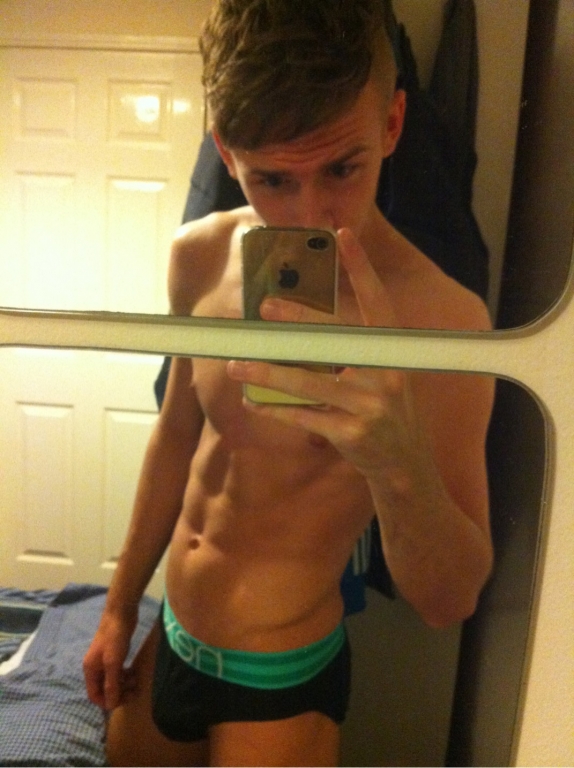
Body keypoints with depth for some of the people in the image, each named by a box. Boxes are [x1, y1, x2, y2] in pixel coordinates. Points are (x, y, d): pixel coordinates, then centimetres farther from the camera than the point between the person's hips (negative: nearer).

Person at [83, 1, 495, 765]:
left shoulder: (441, 314, -26)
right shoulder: (200, 257, -9)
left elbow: (450, 601, -21)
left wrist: (400, 459, -42)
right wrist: (121, 604, 12)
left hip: (279, 681, -5)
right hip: (171, 643, 6)